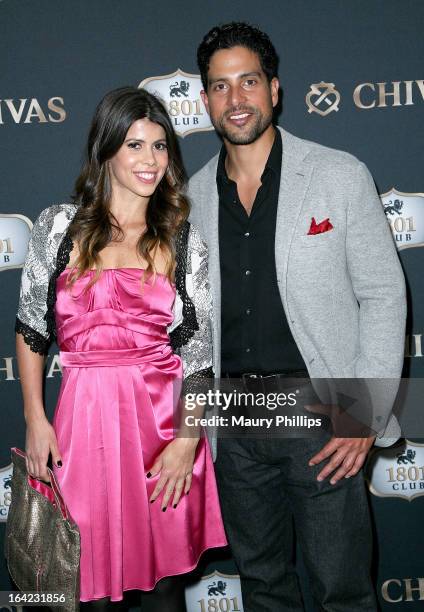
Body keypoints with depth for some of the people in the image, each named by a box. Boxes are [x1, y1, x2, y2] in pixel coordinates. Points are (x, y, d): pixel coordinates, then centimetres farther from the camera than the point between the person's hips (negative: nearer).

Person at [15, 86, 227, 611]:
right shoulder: (58, 227, 3)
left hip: (165, 420, 1)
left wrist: (187, 440, -7)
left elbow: (199, 352, 2)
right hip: (84, 417, 0)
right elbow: (30, 328, 8)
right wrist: (34, 418, 1)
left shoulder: (183, 242, 3)